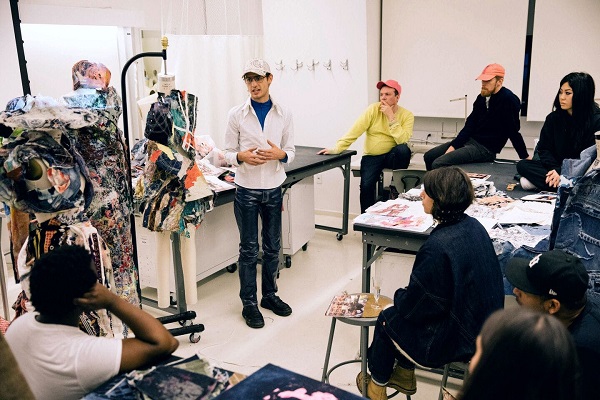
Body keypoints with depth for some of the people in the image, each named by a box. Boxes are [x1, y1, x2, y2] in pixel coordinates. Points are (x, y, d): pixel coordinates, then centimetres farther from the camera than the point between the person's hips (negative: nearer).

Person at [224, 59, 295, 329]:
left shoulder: (284, 114, 2)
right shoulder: (237, 114, -3)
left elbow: (291, 152, 5)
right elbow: (228, 153, 0)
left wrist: (280, 154, -18)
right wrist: (241, 157, -22)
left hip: (273, 189, 2)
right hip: (247, 189, -2)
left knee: (272, 247, 13)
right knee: (249, 249, 5)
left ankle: (269, 295, 31)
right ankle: (249, 303, 18)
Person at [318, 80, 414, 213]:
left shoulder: (407, 115, -4)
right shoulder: (373, 109, -4)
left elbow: (402, 140, -20)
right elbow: (355, 131, -11)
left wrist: (391, 117, -21)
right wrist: (337, 149, -21)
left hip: (392, 157, 0)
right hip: (371, 156, 0)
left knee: (403, 149, -33)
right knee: (366, 185, -22)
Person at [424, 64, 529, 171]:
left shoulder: (508, 99, -14)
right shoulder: (482, 98, 8)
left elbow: (513, 131, -14)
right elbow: (469, 125, 5)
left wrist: (525, 157, -13)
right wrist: (453, 146, -5)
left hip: (486, 148, -8)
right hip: (470, 139, 8)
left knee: (438, 164, -23)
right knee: (429, 156, 8)